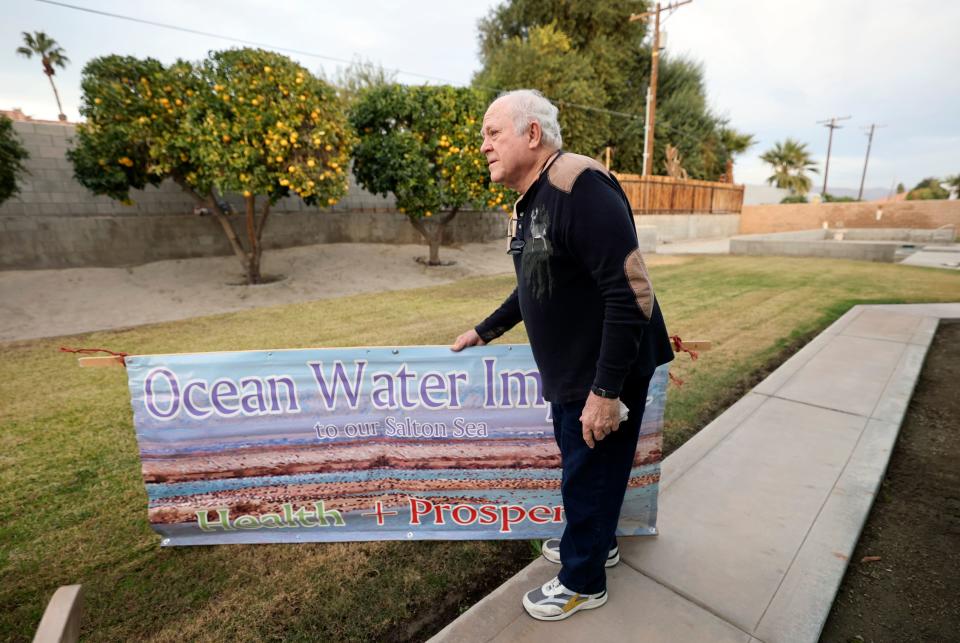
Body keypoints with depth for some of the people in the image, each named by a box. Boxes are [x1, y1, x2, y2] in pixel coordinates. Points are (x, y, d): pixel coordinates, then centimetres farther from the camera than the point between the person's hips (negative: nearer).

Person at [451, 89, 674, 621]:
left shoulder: (577, 187, -22)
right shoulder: (527, 203, 9)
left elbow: (631, 291, -27)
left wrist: (606, 389, -26)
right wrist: (485, 331, 25)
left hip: (605, 375, -9)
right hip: (568, 372, 9)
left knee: (589, 475, 9)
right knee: (579, 464, 24)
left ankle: (583, 582, 35)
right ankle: (595, 543, 50)